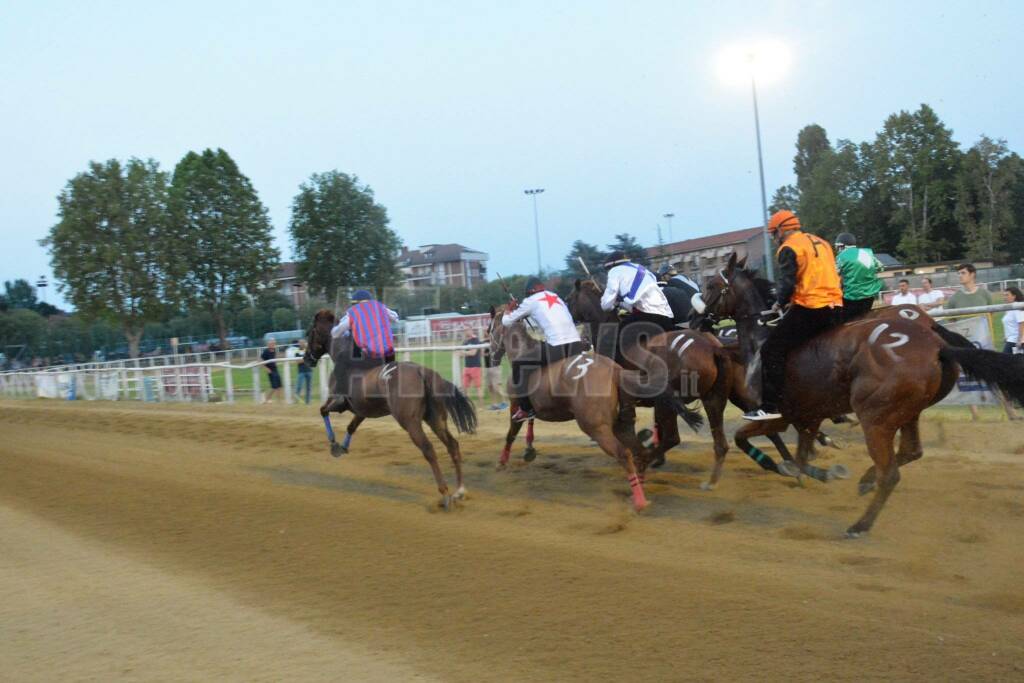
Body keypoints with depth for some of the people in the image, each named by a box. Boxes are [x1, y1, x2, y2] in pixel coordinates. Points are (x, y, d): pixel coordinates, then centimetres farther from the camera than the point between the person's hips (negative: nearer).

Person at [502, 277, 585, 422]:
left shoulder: (530, 301, 11)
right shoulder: (557, 297, 25)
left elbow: (506, 322, 19)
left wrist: (507, 311, 40)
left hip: (556, 349, -5)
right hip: (576, 345, 5)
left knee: (518, 365, 9)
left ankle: (525, 409, 7)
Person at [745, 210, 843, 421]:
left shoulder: (789, 248, -5)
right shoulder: (821, 243, 21)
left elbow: (787, 283, -13)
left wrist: (780, 303, 5)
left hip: (809, 309, -8)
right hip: (835, 308, 9)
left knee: (772, 349, -6)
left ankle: (770, 407, -13)